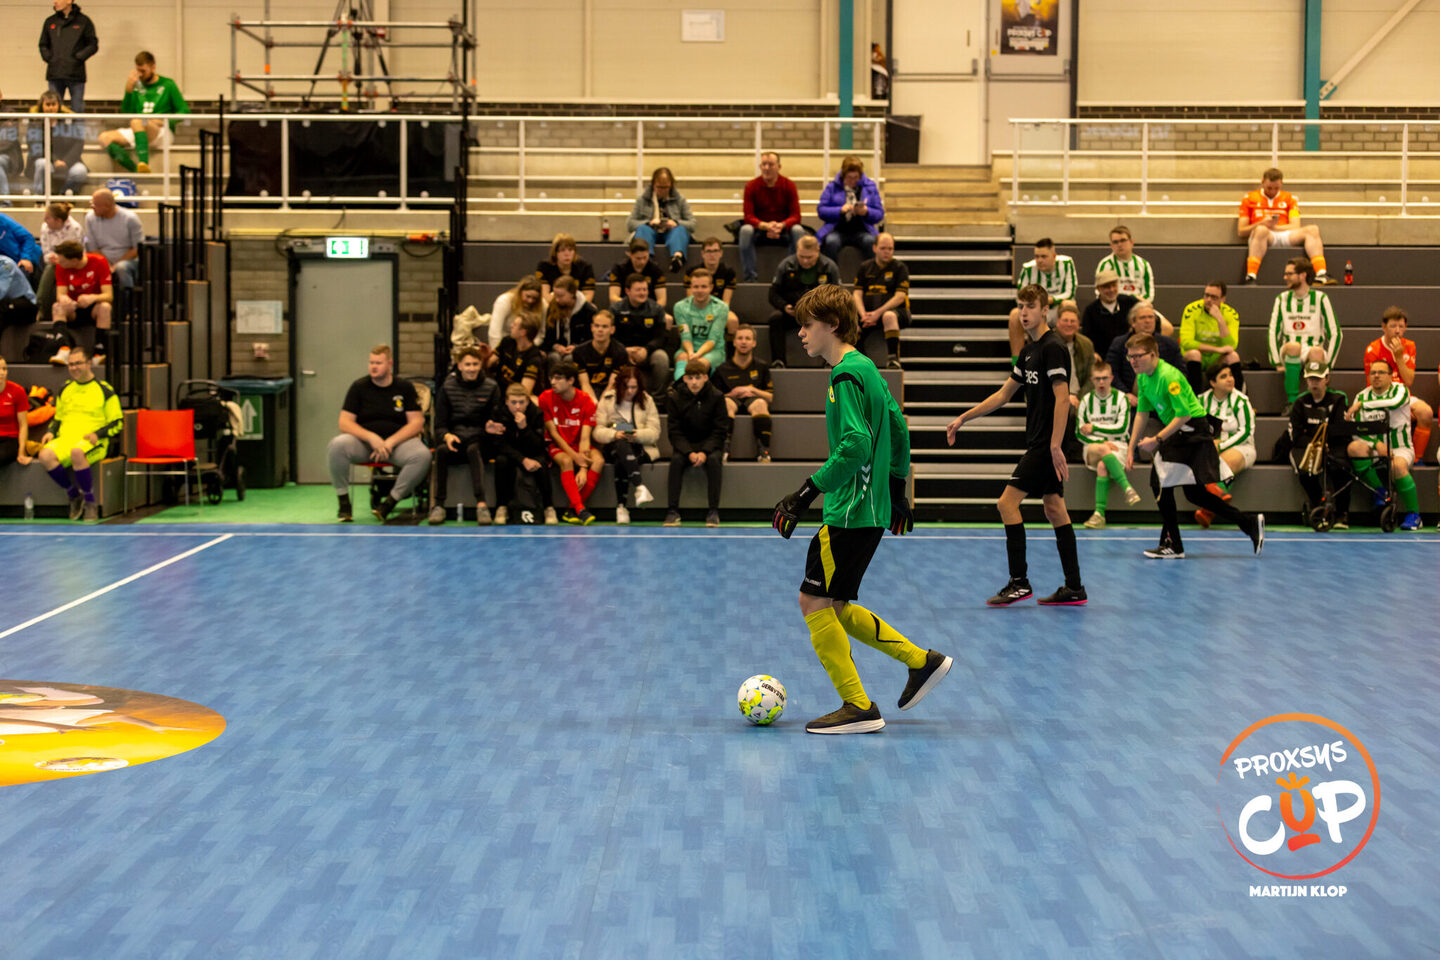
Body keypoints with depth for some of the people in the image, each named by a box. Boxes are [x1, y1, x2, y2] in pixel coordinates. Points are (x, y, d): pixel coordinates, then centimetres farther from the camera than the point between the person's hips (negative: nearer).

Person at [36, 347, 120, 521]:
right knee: (46, 456, -29)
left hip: (93, 442, -5)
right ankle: (75, 497, -9)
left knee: (77, 453, -41)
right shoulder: (64, 390, 20)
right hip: (64, 440, 5)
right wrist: (51, 432, 8)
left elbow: (118, 422, 3)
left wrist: (97, 434, -13)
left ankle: (90, 503, -24)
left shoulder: (104, 390, 5)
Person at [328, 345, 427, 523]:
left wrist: (390, 442, -15)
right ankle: (344, 503, -19)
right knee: (338, 444, -32)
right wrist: (372, 438, -19)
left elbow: (417, 422, -1)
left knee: (422, 455, -32)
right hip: (363, 441, 0)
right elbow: (345, 422, -2)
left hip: (398, 441, 0)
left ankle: (389, 503, -22)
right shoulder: (359, 387, 5)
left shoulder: (405, 387, 5)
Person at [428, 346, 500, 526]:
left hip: (479, 439, -1)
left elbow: (497, 420, 2)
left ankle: (481, 503, -48)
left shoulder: (491, 387, 5)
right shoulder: (447, 387, 6)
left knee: (473, 450, -37)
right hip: (454, 436, 1)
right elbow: (439, 425, 5)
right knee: (441, 450, -33)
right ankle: (438, 504, -31)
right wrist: (446, 436, -17)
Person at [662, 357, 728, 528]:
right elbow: (674, 431, -7)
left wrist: (705, 452, -22)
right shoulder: (674, 397, -6)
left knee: (714, 460, -32)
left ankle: (713, 512, -26)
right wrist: (689, 453, -23)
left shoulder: (716, 397, -8)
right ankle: (673, 511, -25)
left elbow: (720, 430, -8)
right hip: (684, 445, 1)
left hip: (710, 444, -1)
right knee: (676, 460, -29)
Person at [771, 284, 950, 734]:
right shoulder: (866, 368, 15)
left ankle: (858, 707, 0)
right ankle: (921, 661, 18)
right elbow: (898, 428, 22)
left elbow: (854, 446, -25)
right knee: (832, 607, 15)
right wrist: (896, 488, 27)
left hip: (851, 512, -10)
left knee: (815, 602, -4)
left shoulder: (846, 375, -15)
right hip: (870, 508, 10)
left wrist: (807, 492, -25)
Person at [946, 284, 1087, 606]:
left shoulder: (1052, 348, -13)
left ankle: (1019, 582, -4)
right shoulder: (1029, 350, 15)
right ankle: (1073, 588, 10)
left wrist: (1055, 446, -25)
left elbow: (1062, 398, -20)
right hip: (1038, 443, 9)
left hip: (1047, 444, -9)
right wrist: (962, 418, 21)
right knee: (1054, 508, 8)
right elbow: (1003, 394, 22)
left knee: (1008, 501, -9)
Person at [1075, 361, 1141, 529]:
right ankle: (1127, 488, -41)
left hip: (1117, 447, -1)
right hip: (1092, 448, 2)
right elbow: (1079, 433, 3)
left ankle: (1099, 513, -37)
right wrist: (1102, 443, -12)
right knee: (1102, 449, -37)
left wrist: (1094, 428, -6)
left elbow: (1122, 428, -6)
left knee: (1102, 466, -35)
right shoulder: (1086, 400, 9)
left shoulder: (1121, 398, 3)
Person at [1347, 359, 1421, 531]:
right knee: (1354, 447, -29)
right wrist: (1376, 443, -17)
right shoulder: (1362, 396, 6)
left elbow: (1394, 403, -29)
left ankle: (1414, 516, -21)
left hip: (1401, 448, -3)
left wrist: (1362, 405, -26)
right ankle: (1380, 492, -19)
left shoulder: (1400, 390, -2)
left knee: (1397, 466, -36)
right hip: (1374, 447, 3)